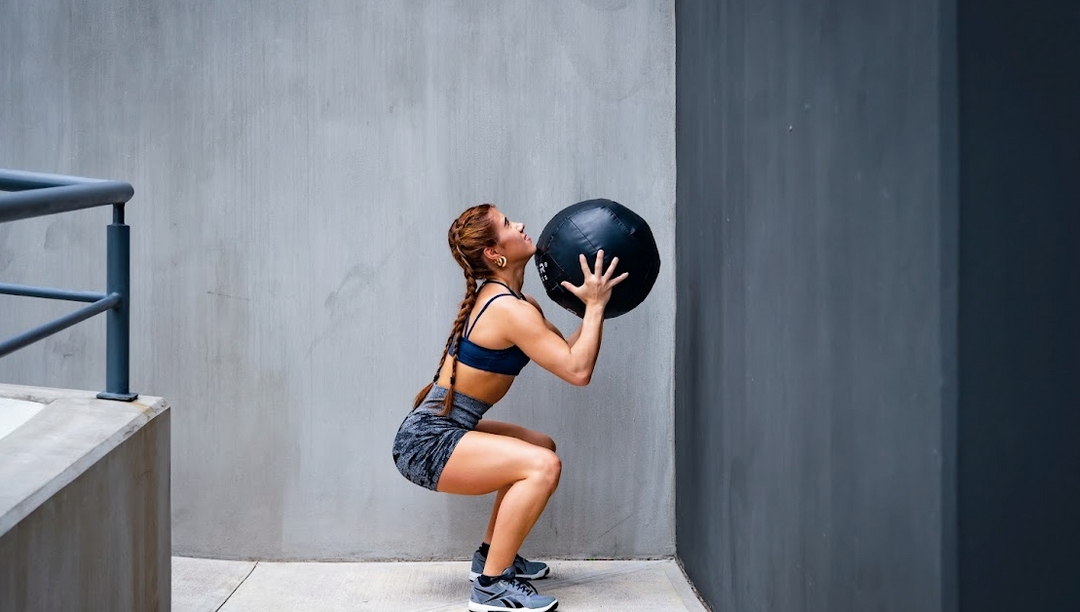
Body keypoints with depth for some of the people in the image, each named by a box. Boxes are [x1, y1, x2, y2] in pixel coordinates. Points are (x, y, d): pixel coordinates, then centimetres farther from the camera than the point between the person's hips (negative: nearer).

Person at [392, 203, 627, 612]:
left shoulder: (506, 300, 12)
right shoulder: (510, 310, -20)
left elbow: (568, 350, 15)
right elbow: (577, 371, -24)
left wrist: (593, 304, 5)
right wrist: (595, 305, -15)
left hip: (438, 432, 11)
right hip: (426, 444, -11)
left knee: (541, 447, 25)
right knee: (543, 465, -25)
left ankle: (491, 554, 29)